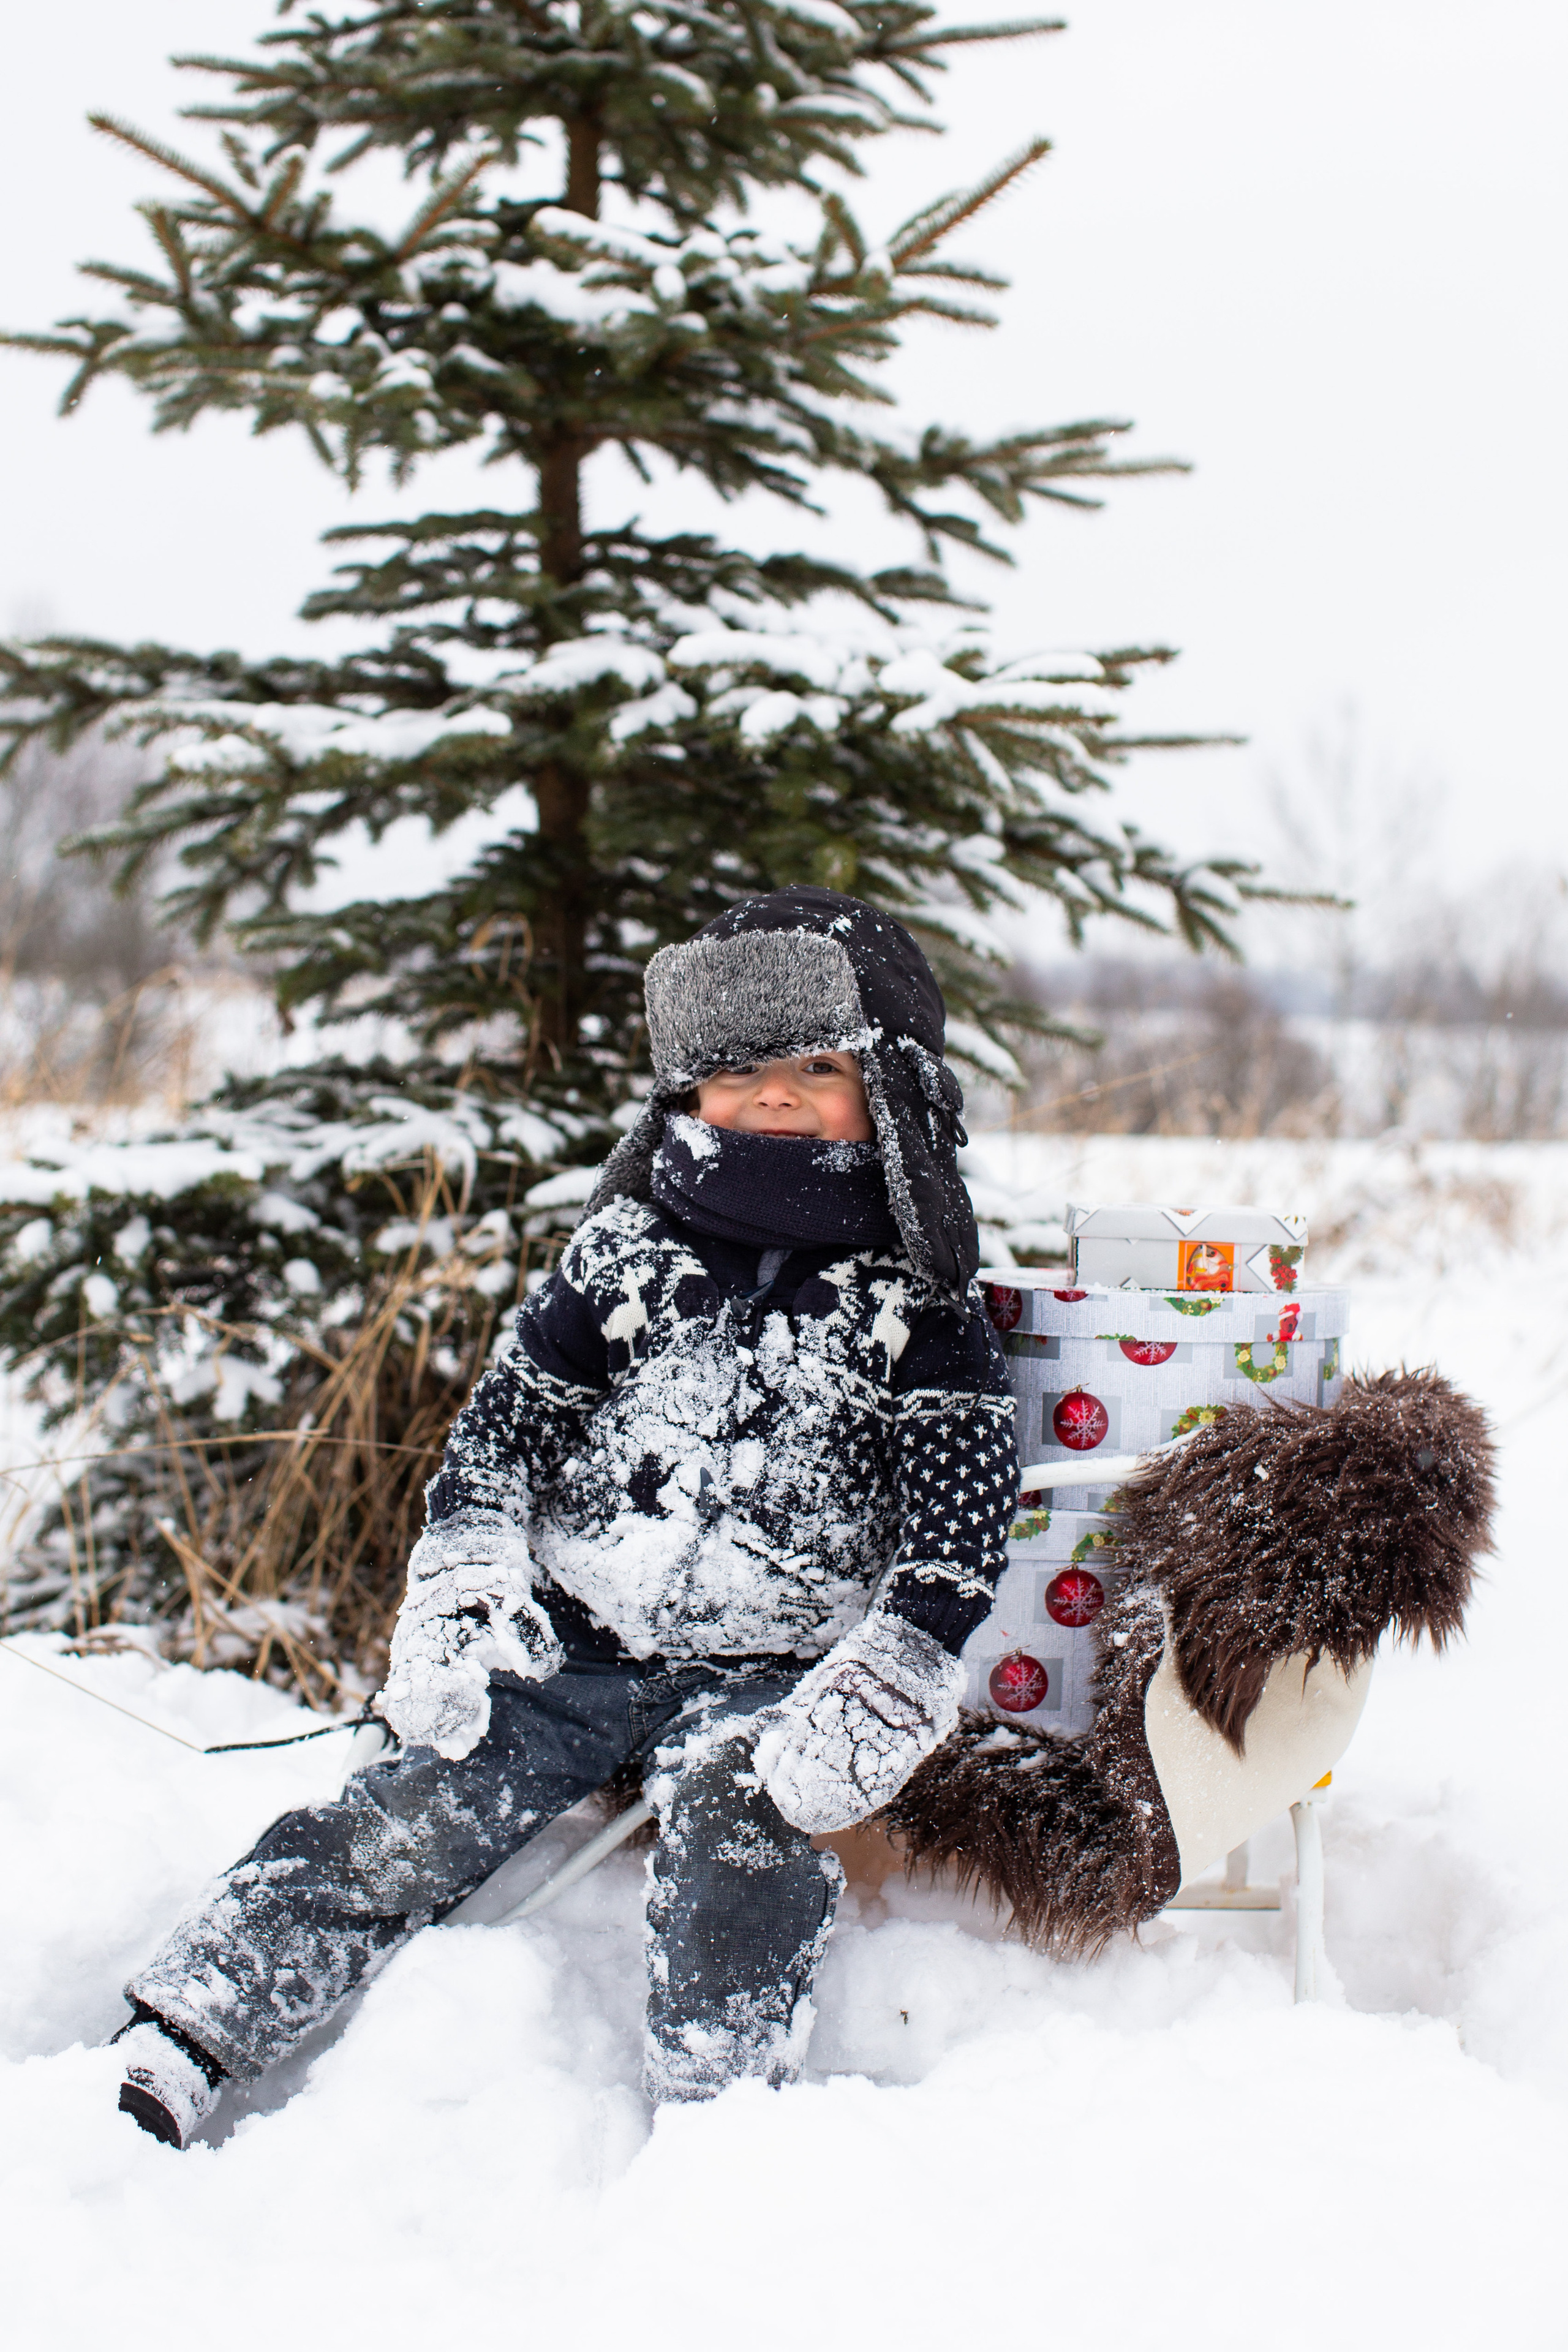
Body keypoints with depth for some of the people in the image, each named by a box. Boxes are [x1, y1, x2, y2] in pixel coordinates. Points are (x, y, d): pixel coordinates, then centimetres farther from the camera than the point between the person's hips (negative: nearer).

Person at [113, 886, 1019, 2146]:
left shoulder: (915, 1307, 1)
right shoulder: (629, 1256, 8)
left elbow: (956, 1526, -6)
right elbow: (504, 1424, 10)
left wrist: (879, 1694, -20)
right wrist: (462, 1595, -4)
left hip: (765, 1674, -2)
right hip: (568, 1648, 2)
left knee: (739, 1817, -32)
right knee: (404, 1820, -12)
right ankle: (158, 2065, -12)